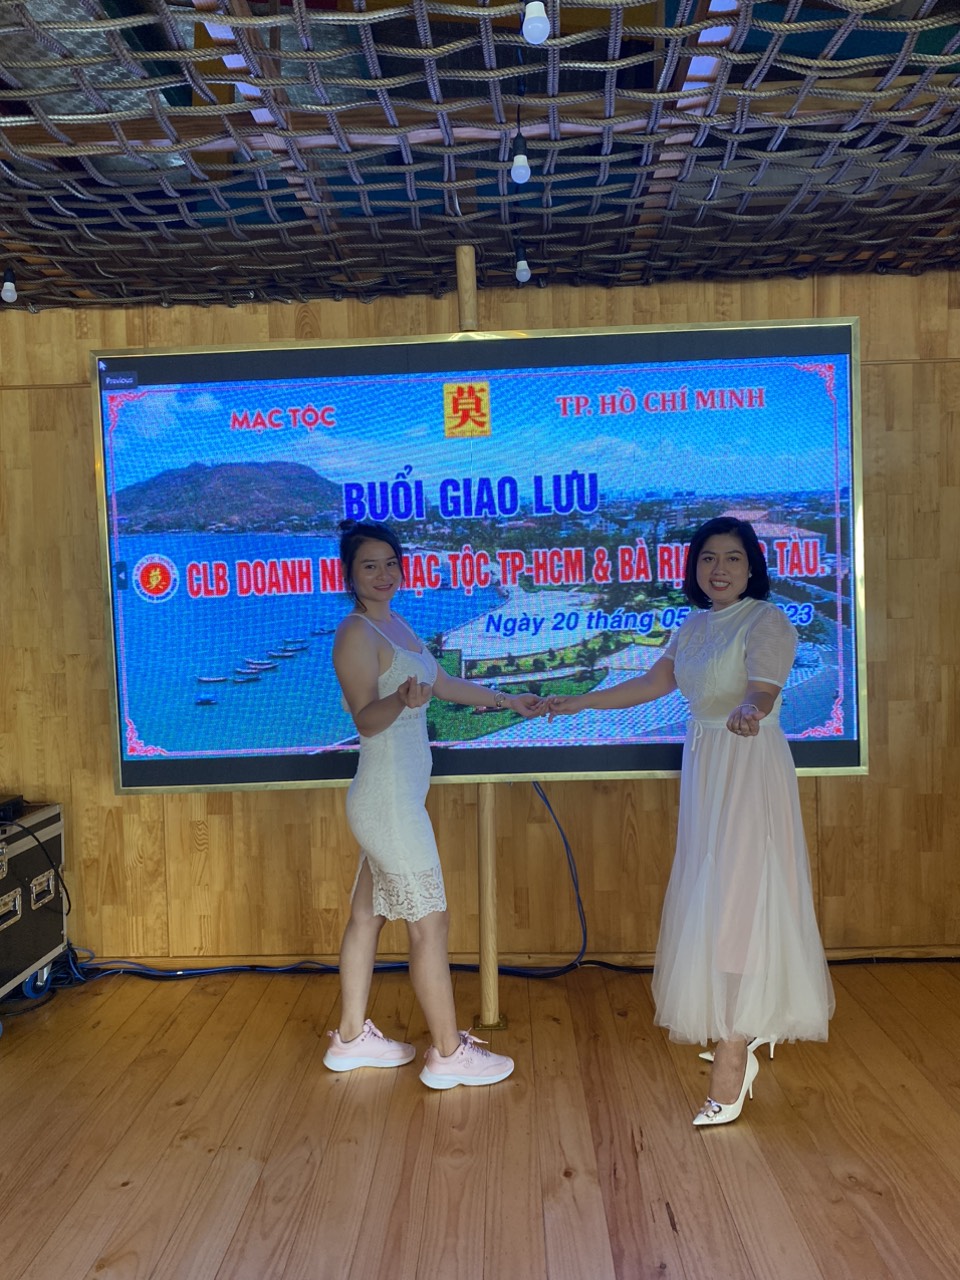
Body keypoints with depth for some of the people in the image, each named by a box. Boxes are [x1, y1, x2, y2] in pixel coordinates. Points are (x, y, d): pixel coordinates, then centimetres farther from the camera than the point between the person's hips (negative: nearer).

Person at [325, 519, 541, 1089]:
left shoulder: (395, 624, 12)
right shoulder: (356, 633, -15)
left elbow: (446, 684, 22)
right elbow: (365, 719, -23)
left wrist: (510, 701, 26)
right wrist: (401, 700, -43)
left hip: (397, 799, 9)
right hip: (390, 800, -9)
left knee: (367, 915, 16)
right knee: (430, 922, 0)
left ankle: (352, 1037, 29)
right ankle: (448, 1053, 13)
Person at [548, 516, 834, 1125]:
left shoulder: (767, 622, -12)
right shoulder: (697, 625, 11)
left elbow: (763, 688, -28)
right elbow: (654, 682, 17)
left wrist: (749, 711, -51)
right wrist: (580, 702, 16)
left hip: (751, 771, -8)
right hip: (706, 769, 8)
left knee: (738, 901, -9)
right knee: (711, 898, 12)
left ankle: (731, 1069, -3)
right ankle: (741, 1036, 27)